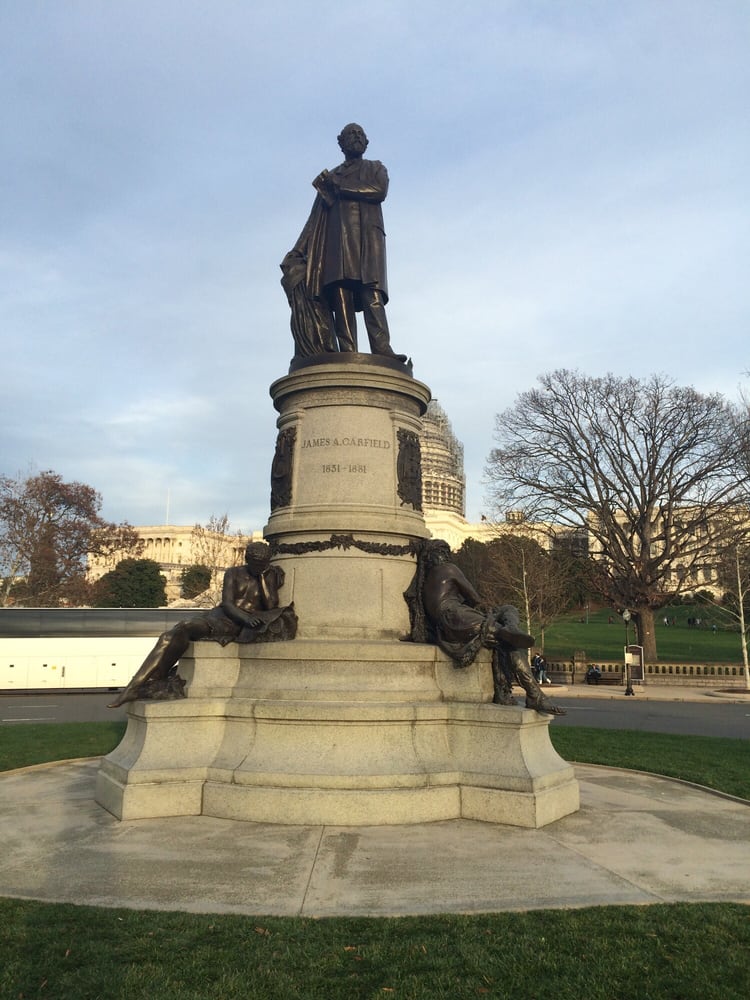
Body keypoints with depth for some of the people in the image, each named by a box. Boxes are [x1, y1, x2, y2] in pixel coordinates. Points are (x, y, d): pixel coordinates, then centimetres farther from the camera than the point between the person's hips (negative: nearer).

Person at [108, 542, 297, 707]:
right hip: (221, 618, 2)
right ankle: (136, 685, -22)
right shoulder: (234, 574, 10)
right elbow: (227, 604, -2)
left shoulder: (271, 578, 11)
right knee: (180, 630, -25)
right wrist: (245, 617, -21)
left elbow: (271, 606, -2)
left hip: (245, 629, -1)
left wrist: (263, 578, -7)